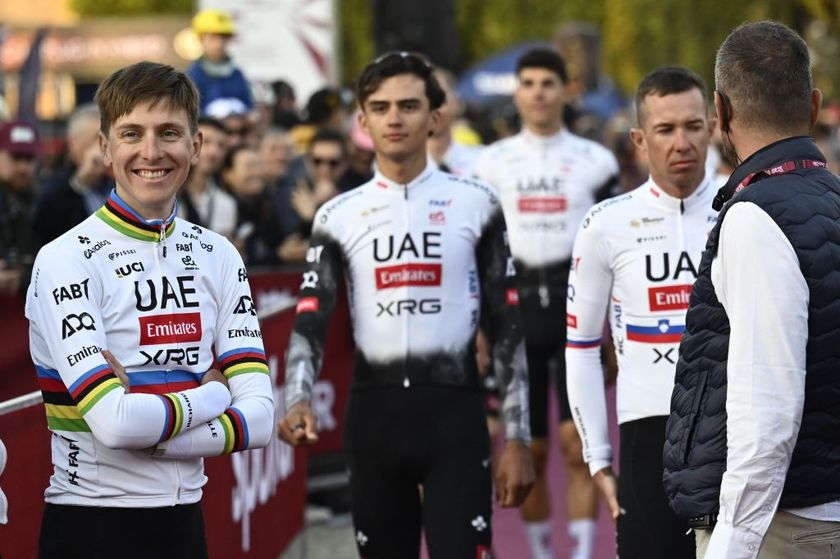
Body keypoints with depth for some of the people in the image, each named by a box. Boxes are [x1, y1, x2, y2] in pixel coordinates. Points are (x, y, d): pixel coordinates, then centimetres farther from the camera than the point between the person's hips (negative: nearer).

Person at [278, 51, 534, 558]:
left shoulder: (475, 205, 3)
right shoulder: (338, 217, 7)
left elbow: (507, 326, 5)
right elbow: (309, 325, 1)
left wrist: (517, 438, 0)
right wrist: (297, 401, -19)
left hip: (454, 413, -2)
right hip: (374, 415, 3)